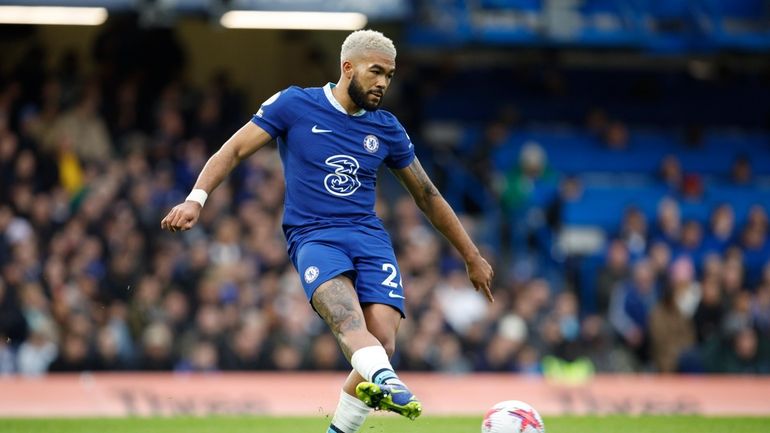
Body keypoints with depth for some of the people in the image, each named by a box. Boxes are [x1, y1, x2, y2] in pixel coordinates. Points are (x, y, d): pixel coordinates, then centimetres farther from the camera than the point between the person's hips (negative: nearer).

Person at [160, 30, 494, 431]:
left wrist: (473, 257, 25)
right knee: (349, 319, -34)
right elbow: (234, 150, 3)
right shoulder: (294, 105, 3)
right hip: (312, 236, -4)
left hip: (370, 237, 4)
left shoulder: (387, 128, 13)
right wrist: (196, 199, -14)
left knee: (382, 342, -20)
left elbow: (428, 196, 22)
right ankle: (387, 383, -63)